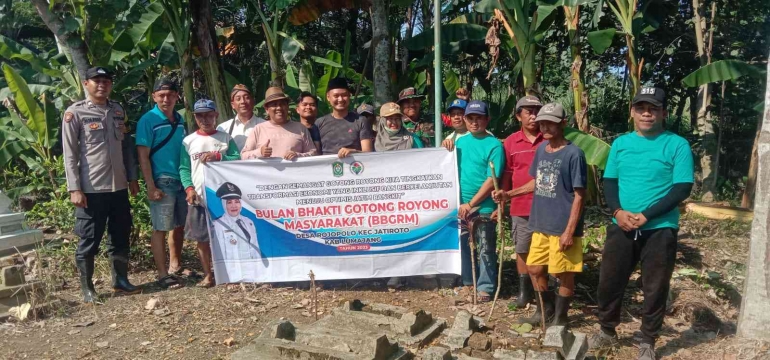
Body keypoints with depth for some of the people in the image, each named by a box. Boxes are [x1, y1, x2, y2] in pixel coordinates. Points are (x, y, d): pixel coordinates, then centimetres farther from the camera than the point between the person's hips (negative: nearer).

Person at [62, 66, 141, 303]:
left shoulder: (118, 110, 10)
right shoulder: (75, 113, -5)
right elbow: (70, 154, -8)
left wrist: (132, 178, 12)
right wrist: (75, 189, -13)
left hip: (119, 187, 5)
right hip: (91, 189, -5)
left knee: (121, 237, 13)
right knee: (89, 241, 4)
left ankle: (120, 280, 27)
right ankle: (87, 288, 16)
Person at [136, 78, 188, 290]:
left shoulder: (180, 119, 10)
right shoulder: (148, 120, -7)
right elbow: (143, 156, -9)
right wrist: (150, 186, -15)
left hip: (182, 180, 6)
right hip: (161, 181, -6)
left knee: (180, 226, 14)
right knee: (161, 229, 0)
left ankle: (176, 266, 28)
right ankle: (163, 275, 6)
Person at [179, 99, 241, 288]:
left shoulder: (226, 138, 6)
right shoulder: (188, 141, 7)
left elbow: (238, 160, -2)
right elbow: (184, 168, 5)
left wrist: (218, 156, -15)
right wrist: (189, 188, -9)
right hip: (198, 197, 1)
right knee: (201, 238, 6)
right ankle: (207, 275, 18)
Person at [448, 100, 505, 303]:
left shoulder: (494, 145, -10)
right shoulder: (460, 141, 8)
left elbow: (492, 180, -15)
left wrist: (471, 204, -17)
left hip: (483, 208, -5)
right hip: (460, 206, 6)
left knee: (485, 250, 5)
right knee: (461, 246, 15)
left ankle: (485, 287, 17)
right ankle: (467, 282, 30)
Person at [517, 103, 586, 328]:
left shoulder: (574, 154, -13)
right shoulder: (541, 150, 7)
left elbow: (579, 195, -14)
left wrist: (570, 231, -17)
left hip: (562, 227, -7)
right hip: (540, 224, 7)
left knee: (563, 274, 6)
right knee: (534, 268, 16)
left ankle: (560, 318, 24)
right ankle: (545, 311, 35)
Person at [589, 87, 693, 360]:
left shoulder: (677, 145, -4)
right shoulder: (620, 143, 7)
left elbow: (683, 188, -10)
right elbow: (609, 181, 7)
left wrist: (646, 215, -17)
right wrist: (618, 211, -12)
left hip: (660, 230, -3)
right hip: (621, 227, 3)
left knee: (655, 288, 6)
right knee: (609, 280, 9)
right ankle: (607, 331, 30)